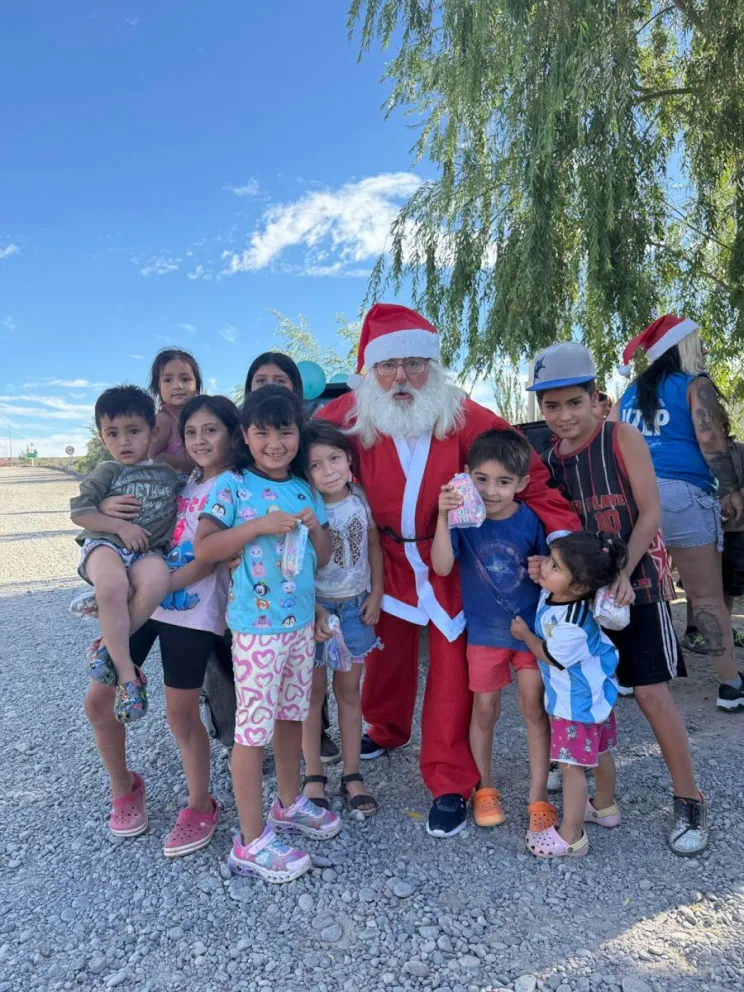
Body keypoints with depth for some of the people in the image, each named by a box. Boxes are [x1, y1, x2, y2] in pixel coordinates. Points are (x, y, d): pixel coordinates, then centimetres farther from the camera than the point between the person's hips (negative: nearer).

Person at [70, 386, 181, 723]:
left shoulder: (168, 473, 13)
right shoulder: (107, 471, 4)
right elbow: (78, 511, -1)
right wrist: (120, 526, -10)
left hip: (147, 551, 2)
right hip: (105, 544, -2)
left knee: (156, 581, -35)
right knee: (113, 584, -37)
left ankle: (106, 644, -17)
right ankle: (125, 671, -26)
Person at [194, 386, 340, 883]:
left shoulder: (305, 489, 6)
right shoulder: (232, 485, -9)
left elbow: (323, 559, 10)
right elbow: (203, 548, -15)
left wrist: (316, 527, -10)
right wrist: (259, 525, -23)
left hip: (302, 621, 6)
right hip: (256, 625, -6)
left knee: (293, 715, 20)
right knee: (254, 728, 3)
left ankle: (289, 804, 41)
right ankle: (251, 842, 18)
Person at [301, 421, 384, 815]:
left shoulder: (361, 498, -7)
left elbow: (374, 546, 4)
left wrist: (376, 595, 1)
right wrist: (313, 610, -16)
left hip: (355, 605, 3)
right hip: (315, 605, -3)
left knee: (349, 689, 11)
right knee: (314, 689, 8)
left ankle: (352, 774, 24)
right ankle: (313, 776, 23)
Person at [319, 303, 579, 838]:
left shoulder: (463, 416, -19)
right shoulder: (350, 417, -15)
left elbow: (528, 472, -16)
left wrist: (562, 529, -24)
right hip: (387, 558, 2)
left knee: (452, 668, 1)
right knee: (387, 650, 19)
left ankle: (451, 783, 17)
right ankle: (387, 729, 48)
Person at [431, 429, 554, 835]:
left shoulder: (530, 520, -14)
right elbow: (441, 566, -26)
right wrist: (443, 517, -36)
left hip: (531, 626, 0)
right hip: (484, 630, 0)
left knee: (534, 705, 2)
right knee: (485, 709, 12)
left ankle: (538, 796, 20)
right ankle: (484, 789, 32)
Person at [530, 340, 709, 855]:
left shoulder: (622, 438, -11)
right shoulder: (548, 460, 1)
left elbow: (650, 512, -13)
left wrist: (623, 573, -23)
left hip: (636, 580, -4)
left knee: (652, 692, -5)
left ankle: (690, 802, 11)